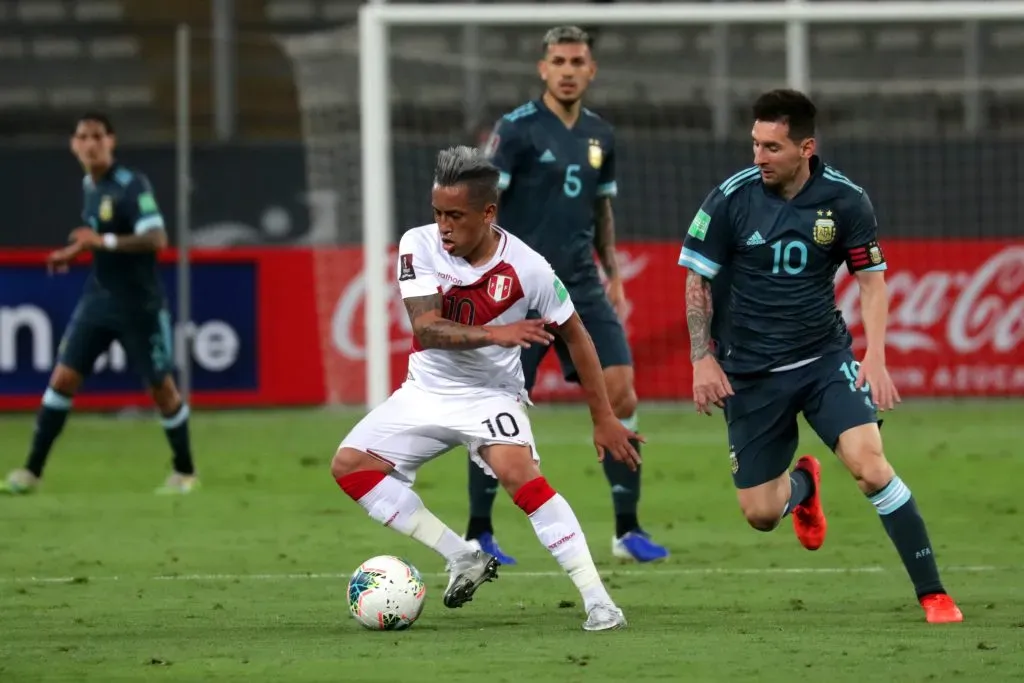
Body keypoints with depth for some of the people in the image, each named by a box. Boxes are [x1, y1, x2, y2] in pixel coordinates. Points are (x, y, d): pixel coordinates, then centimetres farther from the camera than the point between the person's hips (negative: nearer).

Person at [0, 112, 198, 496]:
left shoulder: (131, 186, -17)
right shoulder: (90, 185, 6)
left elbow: (156, 239, -27)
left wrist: (104, 242, -31)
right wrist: (76, 251, 11)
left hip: (139, 306, -6)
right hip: (98, 301, 6)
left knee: (161, 388, 5)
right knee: (63, 377, -2)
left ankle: (184, 472, 22)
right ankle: (31, 471, 1)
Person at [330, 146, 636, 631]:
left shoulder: (526, 268, -18)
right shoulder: (419, 246, -15)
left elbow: (574, 336, -5)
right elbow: (426, 327, -26)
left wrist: (603, 419, -3)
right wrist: (495, 334, -42)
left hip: (490, 396, -4)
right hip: (426, 391, 4)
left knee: (518, 470, -30)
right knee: (349, 465, -7)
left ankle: (597, 599, -29)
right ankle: (463, 558, 0)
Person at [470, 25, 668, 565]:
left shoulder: (599, 135, 10)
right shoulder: (517, 129, -8)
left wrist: (613, 275, 17)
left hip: (581, 288, 5)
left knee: (620, 394, -7)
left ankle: (627, 530, -1)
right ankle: (478, 534, 12)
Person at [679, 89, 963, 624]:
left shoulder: (845, 200, -8)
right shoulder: (732, 199, -11)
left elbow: (872, 278, 2)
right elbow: (696, 279, -1)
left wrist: (875, 356, -10)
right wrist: (702, 359, -7)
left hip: (824, 356, -1)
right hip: (749, 370, 1)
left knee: (869, 463, -23)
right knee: (760, 513, 1)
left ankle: (932, 593, -13)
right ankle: (801, 484, 41)